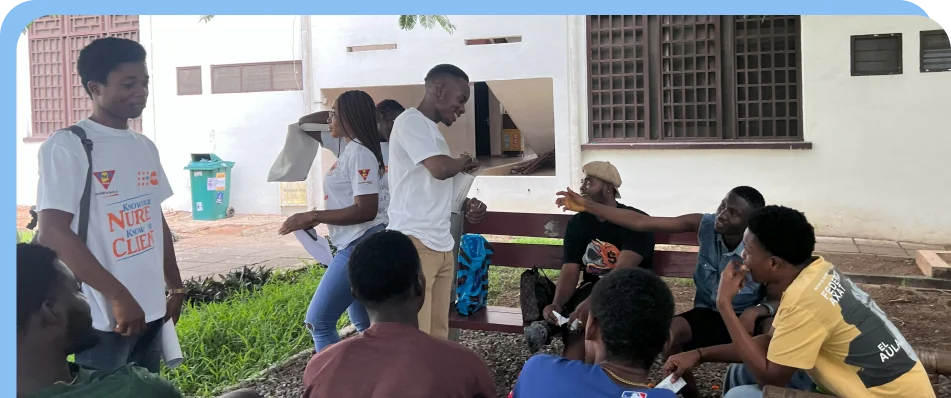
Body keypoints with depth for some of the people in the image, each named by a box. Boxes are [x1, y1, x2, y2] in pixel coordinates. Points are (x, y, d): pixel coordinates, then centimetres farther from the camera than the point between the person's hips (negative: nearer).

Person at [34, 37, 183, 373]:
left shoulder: (145, 147, 10)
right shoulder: (67, 146, -10)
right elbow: (52, 234, -16)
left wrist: (174, 286, 18)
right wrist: (118, 296, -19)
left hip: (151, 310, 6)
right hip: (100, 319, -6)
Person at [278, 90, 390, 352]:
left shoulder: (359, 153, -16)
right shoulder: (352, 150, 13)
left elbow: (366, 210, -23)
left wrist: (312, 217, -20)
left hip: (360, 247, -10)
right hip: (356, 246, 10)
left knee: (318, 321, -5)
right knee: (364, 324, 16)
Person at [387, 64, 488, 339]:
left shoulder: (432, 130, 21)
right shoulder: (410, 121, -7)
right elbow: (440, 168, -22)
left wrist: (466, 206, 10)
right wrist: (465, 162, 0)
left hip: (441, 245, 9)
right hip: (414, 243, -9)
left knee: (438, 333, 9)